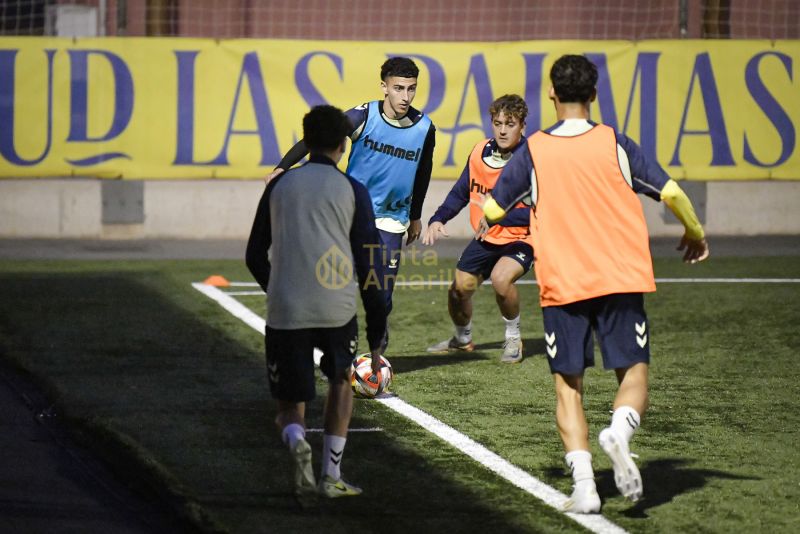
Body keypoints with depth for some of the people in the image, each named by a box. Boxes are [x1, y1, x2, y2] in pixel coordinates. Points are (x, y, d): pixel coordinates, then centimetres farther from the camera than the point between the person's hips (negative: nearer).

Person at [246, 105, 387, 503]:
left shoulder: (280, 185, 12)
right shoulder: (352, 190, 5)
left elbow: (255, 257, 18)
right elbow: (369, 269, 2)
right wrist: (376, 339, 7)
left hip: (285, 313, 1)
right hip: (337, 310, -1)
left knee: (289, 409, 10)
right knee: (341, 379, 28)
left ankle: (296, 441, -26)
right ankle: (332, 476, 21)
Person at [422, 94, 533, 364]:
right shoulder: (481, 152, -4)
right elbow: (460, 193, 9)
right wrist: (438, 220, -6)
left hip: (520, 239, -6)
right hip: (486, 238, 6)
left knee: (501, 278, -31)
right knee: (459, 289, 4)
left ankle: (513, 339, -4)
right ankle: (463, 339, 37)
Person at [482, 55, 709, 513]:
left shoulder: (533, 152, 1)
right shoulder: (614, 143, 0)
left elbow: (492, 209, 8)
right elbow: (670, 192, -4)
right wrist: (695, 233, 15)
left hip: (561, 286, 1)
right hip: (621, 280, 0)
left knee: (568, 386, 9)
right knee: (634, 372, 6)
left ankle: (584, 485, -6)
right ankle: (620, 431, -28)